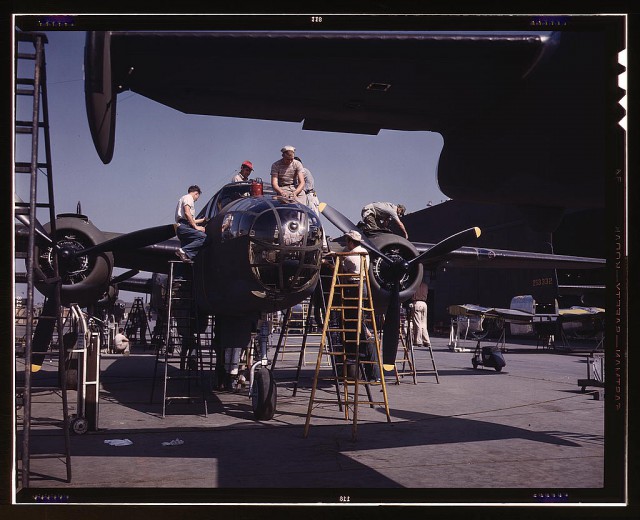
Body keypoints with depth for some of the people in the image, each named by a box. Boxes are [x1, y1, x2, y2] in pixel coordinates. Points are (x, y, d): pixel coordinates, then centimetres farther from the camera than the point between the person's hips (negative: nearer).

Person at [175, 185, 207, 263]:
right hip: (183, 227, -11)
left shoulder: (184, 198, 34)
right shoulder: (188, 197, 4)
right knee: (203, 237, -26)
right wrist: (196, 226, -13)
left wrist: (202, 220, 48)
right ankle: (183, 251, -32)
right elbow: (187, 213, -14)